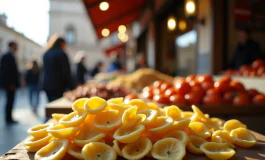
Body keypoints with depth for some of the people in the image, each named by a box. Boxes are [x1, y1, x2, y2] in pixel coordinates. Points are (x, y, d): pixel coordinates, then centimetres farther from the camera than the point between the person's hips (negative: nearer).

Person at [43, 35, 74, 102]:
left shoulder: (46, 54, 13)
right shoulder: (61, 54, -9)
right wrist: (71, 86, -7)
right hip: (58, 86, -8)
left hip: (47, 85, 8)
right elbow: (66, 72, -11)